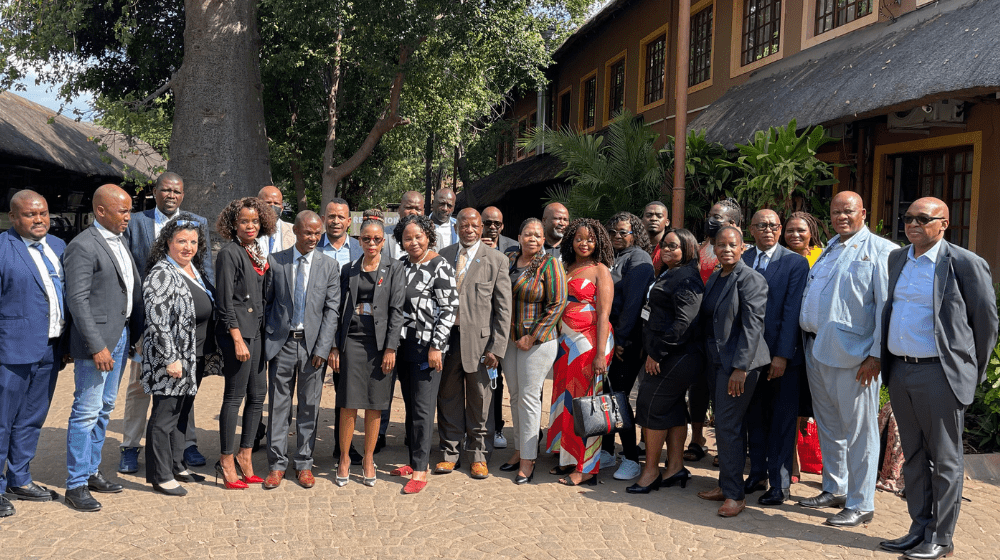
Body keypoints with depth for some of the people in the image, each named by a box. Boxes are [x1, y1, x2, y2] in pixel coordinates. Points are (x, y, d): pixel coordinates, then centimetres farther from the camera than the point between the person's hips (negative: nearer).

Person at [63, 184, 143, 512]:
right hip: (97, 340, -9)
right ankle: (76, 485, 7)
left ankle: (91, 470, 29)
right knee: (87, 411, -2)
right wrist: (97, 346, -21)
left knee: (104, 408, 16)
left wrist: (138, 332, 8)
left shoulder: (120, 241, 13)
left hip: (122, 334, 9)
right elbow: (77, 300, -18)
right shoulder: (83, 246, -14)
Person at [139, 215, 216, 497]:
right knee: (165, 416, 0)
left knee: (182, 412, 17)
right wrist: (170, 359, -22)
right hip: (172, 357, -9)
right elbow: (157, 321, -21)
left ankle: (177, 466, 29)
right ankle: (160, 475, 9)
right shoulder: (161, 274, -16)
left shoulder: (195, 270, 11)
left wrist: (207, 350, 18)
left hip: (195, 357, 9)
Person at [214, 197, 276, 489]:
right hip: (237, 332, -8)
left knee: (258, 394, 9)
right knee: (235, 396, -1)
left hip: (257, 330, 8)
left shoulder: (259, 253, 14)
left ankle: (245, 455, 21)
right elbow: (225, 301, -13)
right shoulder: (229, 253, -8)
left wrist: (265, 332, 12)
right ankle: (226, 462, 9)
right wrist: (238, 339, -16)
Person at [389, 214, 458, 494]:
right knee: (410, 405, 12)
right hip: (404, 345, 7)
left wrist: (436, 347, -16)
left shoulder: (440, 266, -9)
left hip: (427, 347, -7)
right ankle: (417, 460, 23)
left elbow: (449, 308, -12)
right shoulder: (402, 265, 12)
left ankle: (421, 470, 1)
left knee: (422, 407, -5)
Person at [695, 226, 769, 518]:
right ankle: (726, 485, 23)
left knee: (728, 426, -7)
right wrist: (707, 359, 14)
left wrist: (740, 367, -20)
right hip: (716, 361, 8)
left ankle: (734, 494, 2)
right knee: (724, 425, 13)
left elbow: (752, 326, -16)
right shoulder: (714, 278, 14)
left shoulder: (750, 279, -11)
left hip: (739, 363, -8)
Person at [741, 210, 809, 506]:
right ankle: (758, 473, 27)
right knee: (755, 417, 13)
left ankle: (779, 483, 14)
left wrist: (782, 355, -14)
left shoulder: (796, 262, -4)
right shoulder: (741, 261, 6)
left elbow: (792, 311, -9)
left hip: (783, 355, -4)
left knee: (782, 420, 4)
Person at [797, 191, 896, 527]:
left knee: (858, 431, 0)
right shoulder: (829, 249, 18)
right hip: (817, 351, 8)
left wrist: (876, 355, -17)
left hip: (853, 355, -7)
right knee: (828, 426, 17)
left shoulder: (880, 250, -6)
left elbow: (886, 306, -12)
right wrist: (808, 341, 15)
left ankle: (860, 505, 9)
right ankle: (833, 490, 30)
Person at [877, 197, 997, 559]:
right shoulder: (897, 259, 11)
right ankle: (919, 529, 25)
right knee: (913, 456, 14)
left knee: (944, 459, 3)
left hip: (940, 374, -6)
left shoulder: (965, 264, -7)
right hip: (900, 372, 6)